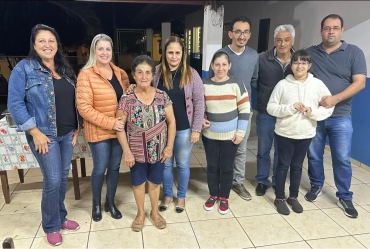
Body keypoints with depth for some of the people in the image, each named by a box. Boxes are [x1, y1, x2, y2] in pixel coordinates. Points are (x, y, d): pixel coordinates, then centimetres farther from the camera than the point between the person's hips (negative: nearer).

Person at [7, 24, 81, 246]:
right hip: (45, 135, -5)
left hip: (67, 134, 6)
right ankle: (51, 226, 20)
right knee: (52, 181, -1)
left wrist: (77, 127, 8)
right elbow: (15, 104, -11)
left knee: (64, 177, 14)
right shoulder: (24, 68, -8)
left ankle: (61, 217, 33)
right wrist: (35, 132, -15)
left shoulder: (65, 69, 10)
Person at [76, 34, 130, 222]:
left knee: (114, 167, 14)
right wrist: (110, 122, -22)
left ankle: (110, 202, 34)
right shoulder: (86, 75, -12)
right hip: (99, 131, -5)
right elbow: (84, 108, -17)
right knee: (100, 169, 8)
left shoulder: (119, 73, 4)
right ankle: (96, 204, 33)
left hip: (119, 130, 5)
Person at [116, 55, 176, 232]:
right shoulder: (127, 99, -12)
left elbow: (171, 122, -2)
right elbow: (119, 127, -8)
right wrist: (127, 152, -11)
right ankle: (140, 213, 40)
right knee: (138, 183, 17)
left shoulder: (162, 97, -8)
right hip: (137, 151, -1)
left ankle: (154, 212, 42)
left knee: (155, 182, 18)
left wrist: (169, 146, -5)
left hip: (158, 150, 1)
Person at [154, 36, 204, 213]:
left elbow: (199, 102, -6)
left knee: (182, 164, 13)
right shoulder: (156, 72, -4)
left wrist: (196, 129, -8)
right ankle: (167, 195, 37)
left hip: (184, 128, -1)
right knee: (165, 163, 15)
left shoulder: (191, 74, -7)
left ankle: (181, 196, 35)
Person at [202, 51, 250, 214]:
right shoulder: (204, 85, -3)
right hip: (209, 135, 2)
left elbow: (245, 109, -6)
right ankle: (213, 195, 34)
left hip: (230, 135, -1)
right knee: (212, 166, 13)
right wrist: (201, 120, -9)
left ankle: (224, 197, 30)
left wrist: (241, 132, -9)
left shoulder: (236, 84, -8)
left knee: (227, 167, 10)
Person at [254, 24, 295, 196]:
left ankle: (278, 182, 32)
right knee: (263, 150, 12)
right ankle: (262, 181, 31)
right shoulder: (263, 59, -9)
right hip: (265, 114, -1)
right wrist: (264, 96, -6)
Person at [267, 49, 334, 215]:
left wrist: (313, 112, -19)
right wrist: (290, 108, -22)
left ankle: (293, 197, 33)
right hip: (284, 133, -2)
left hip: (306, 134, 2)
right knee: (283, 165, 9)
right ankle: (279, 198, 24)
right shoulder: (283, 84, -9)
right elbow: (271, 108, -9)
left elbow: (329, 107, -1)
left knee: (297, 166, 16)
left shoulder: (318, 84, -4)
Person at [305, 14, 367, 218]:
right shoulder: (310, 53, 5)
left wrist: (335, 99, -21)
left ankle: (345, 197, 20)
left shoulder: (354, 53, 1)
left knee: (342, 159, 3)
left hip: (340, 117, -1)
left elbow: (359, 82, -6)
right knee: (314, 155, 12)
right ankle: (316, 186, 33)